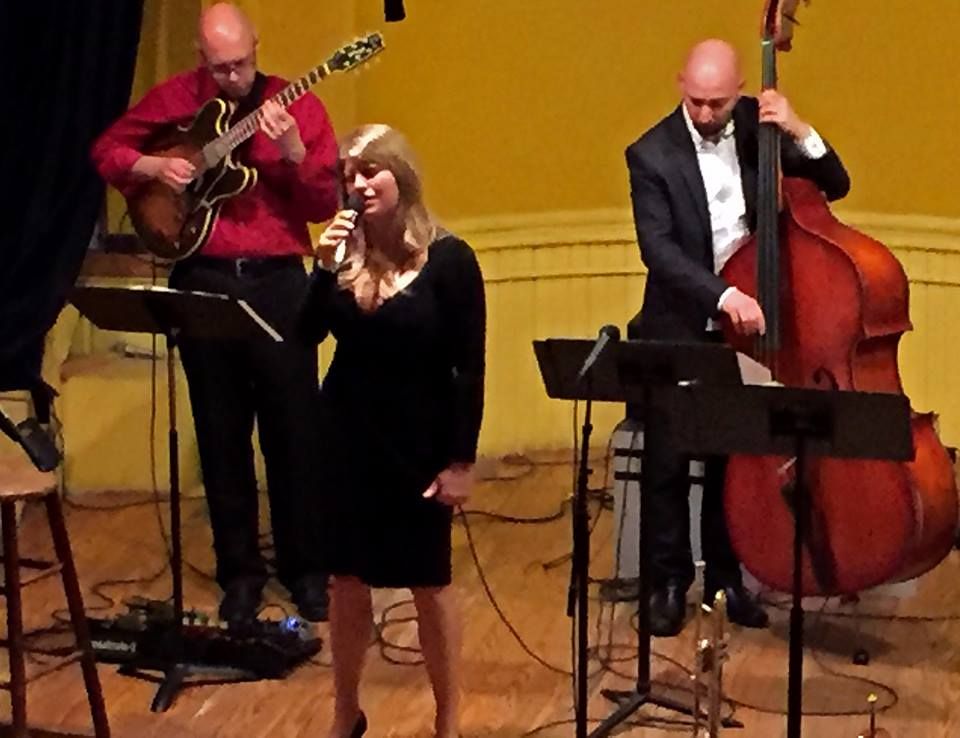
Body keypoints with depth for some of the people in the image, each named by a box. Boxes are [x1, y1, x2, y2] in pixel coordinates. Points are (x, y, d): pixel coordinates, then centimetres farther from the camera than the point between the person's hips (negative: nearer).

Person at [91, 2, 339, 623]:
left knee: (295, 432, 3)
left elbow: (326, 205, -6)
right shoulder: (175, 99, 2)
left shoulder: (297, 105, -3)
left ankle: (306, 567, 16)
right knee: (221, 436, 8)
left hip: (277, 281, -1)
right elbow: (108, 151, 12)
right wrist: (153, 166, -7)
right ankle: (240, 569, 19)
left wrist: (293, 152, -23)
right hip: (202, 281, 1)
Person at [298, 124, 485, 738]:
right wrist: (325, 269, -21)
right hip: (347, 438, 4)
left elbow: (469, 368, -10)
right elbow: (306, 337, -9)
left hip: (420, 442, -3)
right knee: (349, 580, 12)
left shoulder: (448, 259, -11)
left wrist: (463, 459, -12)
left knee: (430, 583, 7)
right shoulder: (346, 252, 0)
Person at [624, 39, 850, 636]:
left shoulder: (758, 124, -3)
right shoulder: (653, 153, -14)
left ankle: (725, 576, 25)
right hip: (679, 331, -3)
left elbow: (834, 187, -1)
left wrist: (801, 133, -19)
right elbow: (658, 248, -23)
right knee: (668, 463, 1)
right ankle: (669, 580, 16)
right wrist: (722, 295, -37)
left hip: (747, 324, 3)